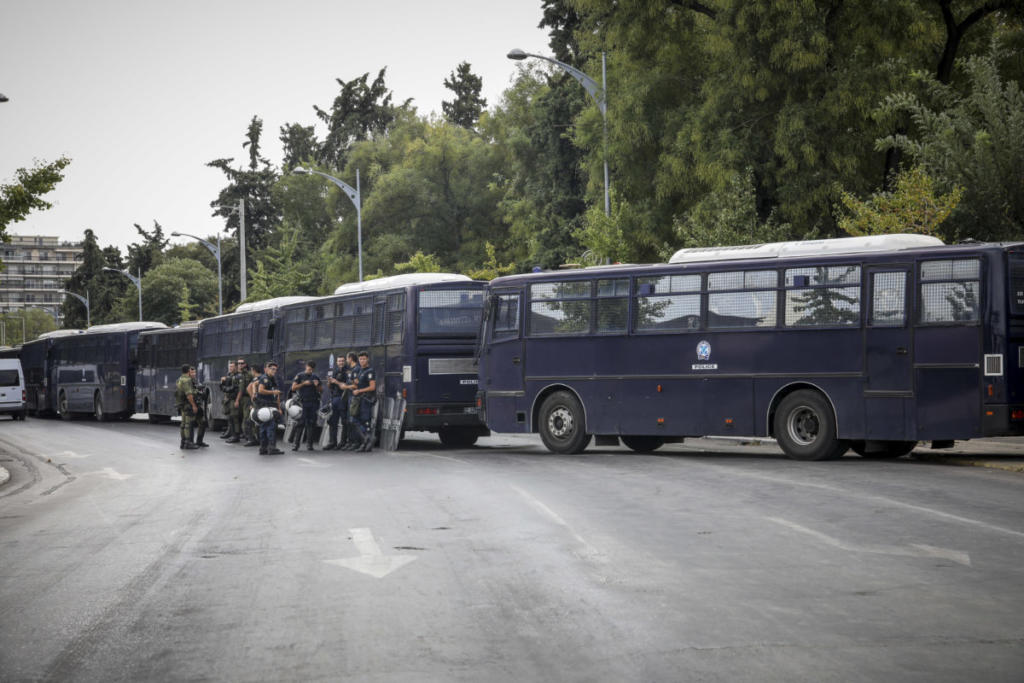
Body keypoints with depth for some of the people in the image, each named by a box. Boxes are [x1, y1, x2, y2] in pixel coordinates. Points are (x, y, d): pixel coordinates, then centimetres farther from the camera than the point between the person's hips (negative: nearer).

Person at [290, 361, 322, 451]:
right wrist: (304, 384, -12)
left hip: (313, 403, 3)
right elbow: (293, 388, -3)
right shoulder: (299, 376, 6)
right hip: (303, 402, -3)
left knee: (311, 423, 0)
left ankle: (309, 444, 4)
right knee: (301, 424, -7)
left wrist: (317, 386, -6)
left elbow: (322, 391, 14)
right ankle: (296, 444, -4)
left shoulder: (315, 377, 13)